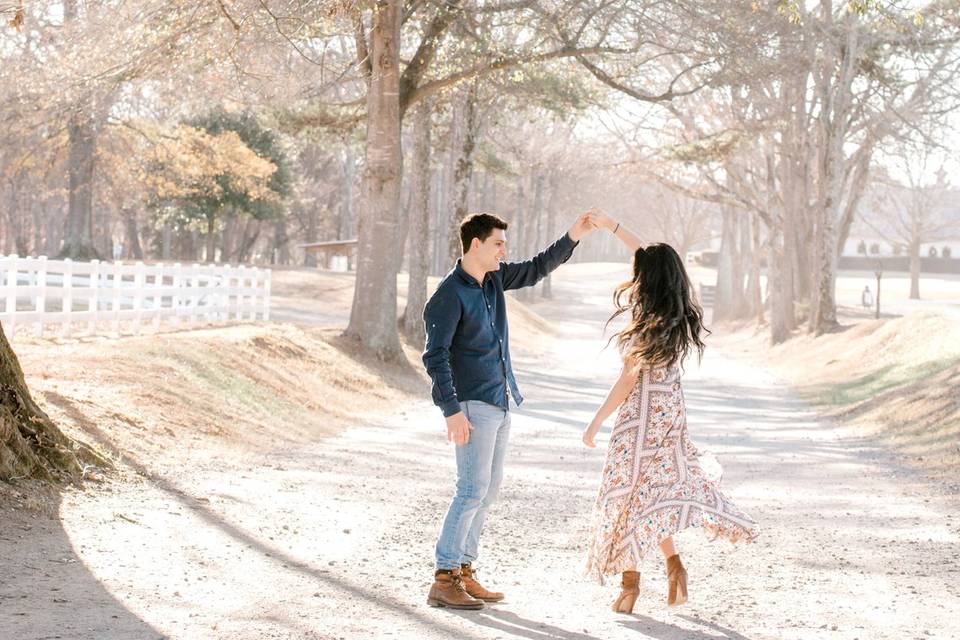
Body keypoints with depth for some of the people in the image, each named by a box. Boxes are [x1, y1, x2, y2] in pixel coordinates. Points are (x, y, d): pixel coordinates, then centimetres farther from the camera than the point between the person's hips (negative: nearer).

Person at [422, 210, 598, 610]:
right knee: (474, 490, -11)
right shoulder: (450, 295, -15)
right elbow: (435, 356, -18)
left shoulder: (494, 278, 9)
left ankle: (464, 572, 16)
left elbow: (536, 270, 25)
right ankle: (444, 581, -7)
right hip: (471, 405, -9)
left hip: (498, 403, 9)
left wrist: (572, 238, 13)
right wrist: (452, 411, -23)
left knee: (489, 488, 10)